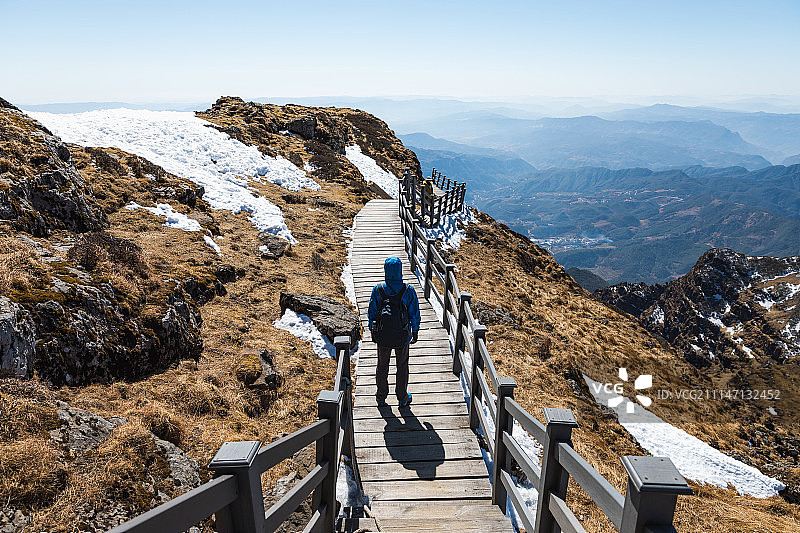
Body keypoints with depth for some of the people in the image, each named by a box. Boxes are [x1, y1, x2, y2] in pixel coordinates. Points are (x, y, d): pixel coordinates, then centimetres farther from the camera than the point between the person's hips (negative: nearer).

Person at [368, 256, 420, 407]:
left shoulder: (378, 290, -12)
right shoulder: (408, 291, -14)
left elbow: (372, 313, -3)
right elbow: (415, 314, -5)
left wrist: (372, 331, 11)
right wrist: (415, 331, 9)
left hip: (382, 336, 1)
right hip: (402, 336, -1)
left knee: (382, 366, 19)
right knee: (402, 366, 17)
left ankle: (381, 398, 31)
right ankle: (402, 398, 29)